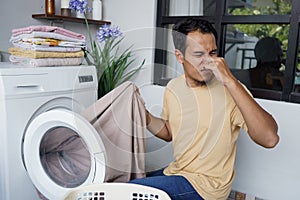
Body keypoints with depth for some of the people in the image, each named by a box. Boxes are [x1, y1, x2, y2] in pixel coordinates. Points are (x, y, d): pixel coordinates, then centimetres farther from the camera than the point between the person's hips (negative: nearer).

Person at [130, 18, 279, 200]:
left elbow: (270, 139, -32)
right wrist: (145, 117, -7)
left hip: (207, 184, -6)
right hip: (176, 171, 6)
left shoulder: (230, 89, -19)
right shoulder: (173, 87, 0)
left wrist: (230, 81, -36)